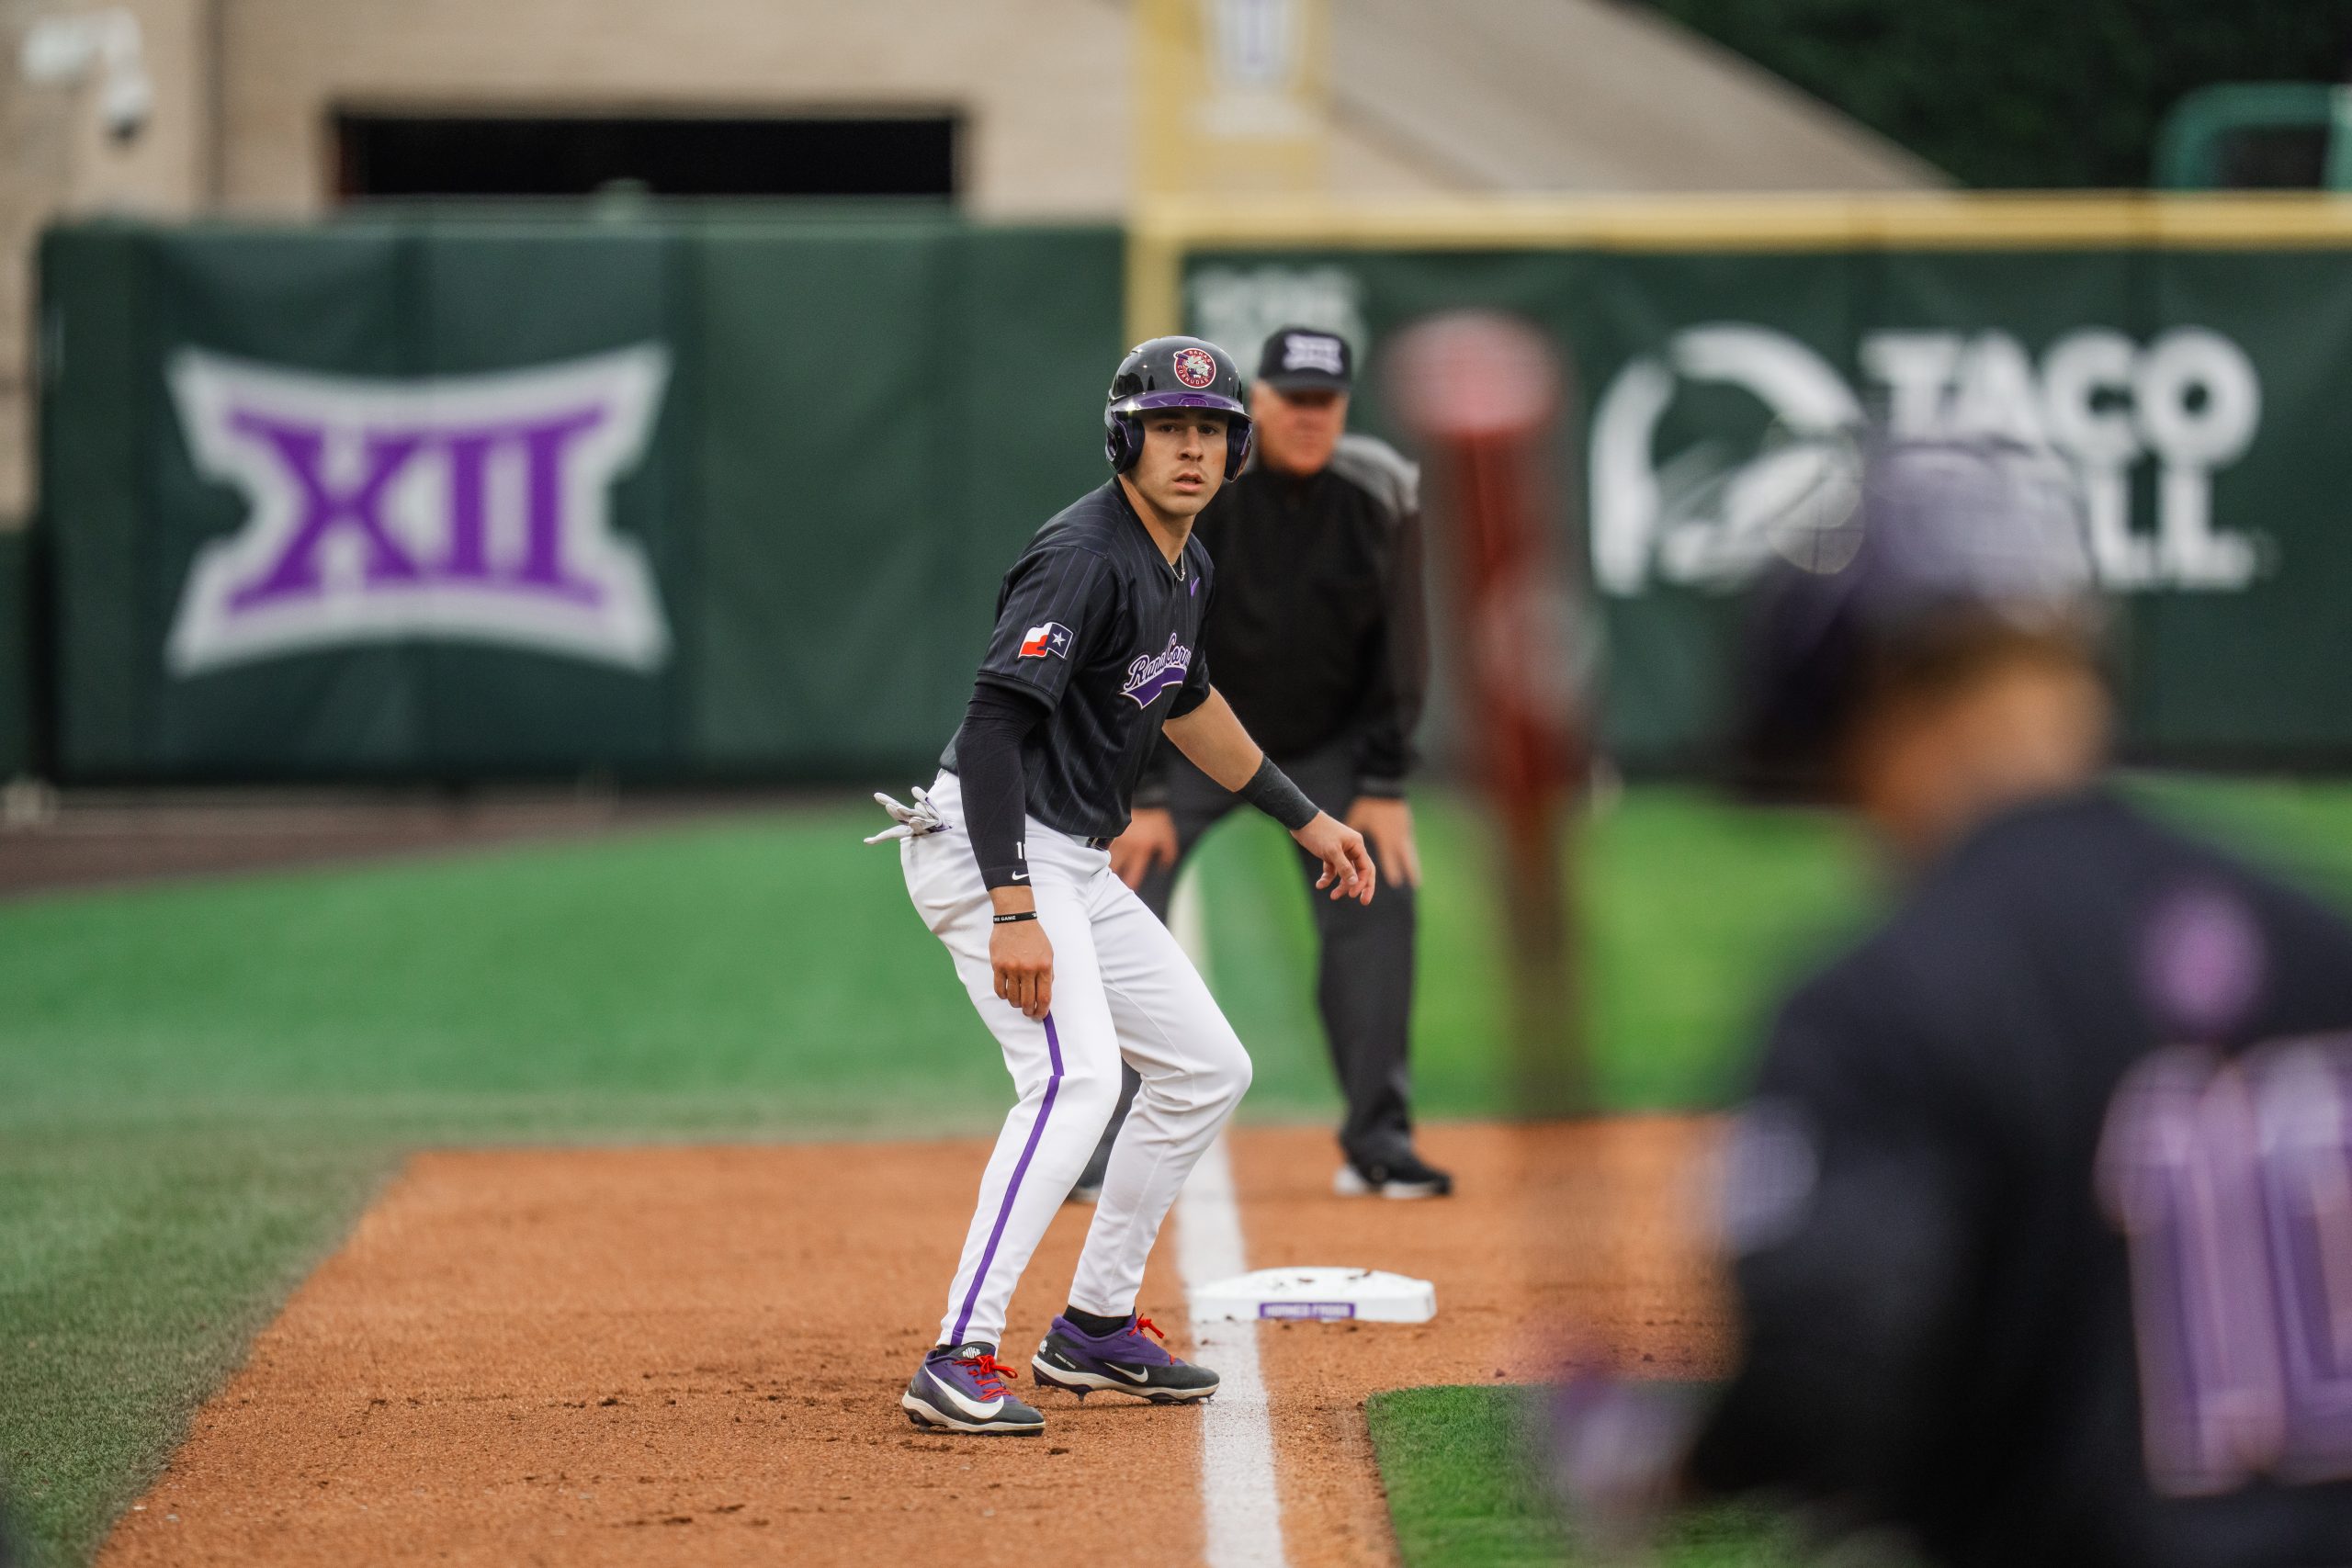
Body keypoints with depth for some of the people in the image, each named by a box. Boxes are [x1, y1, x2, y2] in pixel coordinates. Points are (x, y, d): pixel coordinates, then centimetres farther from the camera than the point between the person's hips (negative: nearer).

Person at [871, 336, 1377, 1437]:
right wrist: (1012, 914, -35)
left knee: (1207, 1070, 15)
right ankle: (959, 1362, -30)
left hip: (1075, 863, 10)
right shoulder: (1085, 558, -20)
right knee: (1077, 1075, -28)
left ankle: (1095, 1329, 23)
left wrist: (1308, 821, 34)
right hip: (987, 848, -10)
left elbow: (1188, 705, 31)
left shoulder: (1186, 569, 11)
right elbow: (992, 726, -28)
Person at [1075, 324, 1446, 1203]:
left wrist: (1383, 786, -9)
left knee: (1378, 898, -10)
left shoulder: (1381, 496, -14)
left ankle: (1378, 1144, 0)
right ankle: (1096, 1153, -8)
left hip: (1326, 742, 2)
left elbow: (1400, 644, -5)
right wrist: (1144, 793, -21)